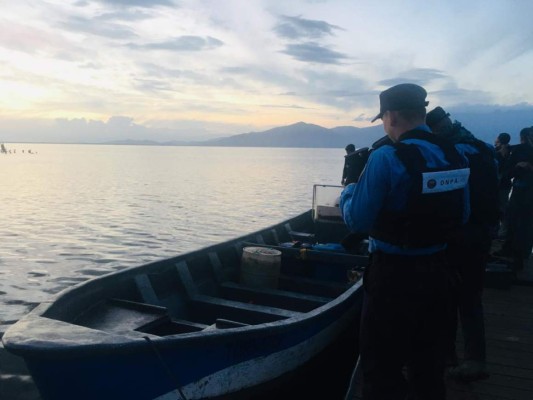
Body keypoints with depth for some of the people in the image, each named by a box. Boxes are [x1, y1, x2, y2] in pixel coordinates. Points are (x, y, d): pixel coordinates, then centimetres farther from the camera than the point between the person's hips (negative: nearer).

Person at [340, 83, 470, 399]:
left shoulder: (386, 158, -19)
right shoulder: (456, 157, 0)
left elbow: (357, 221, -17)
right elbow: (462, 217, 9)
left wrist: (349, 192, 2)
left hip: (393, 276, -6)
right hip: (436, 270, 7)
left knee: (382, 368, 10)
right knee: (429, 366, 22)